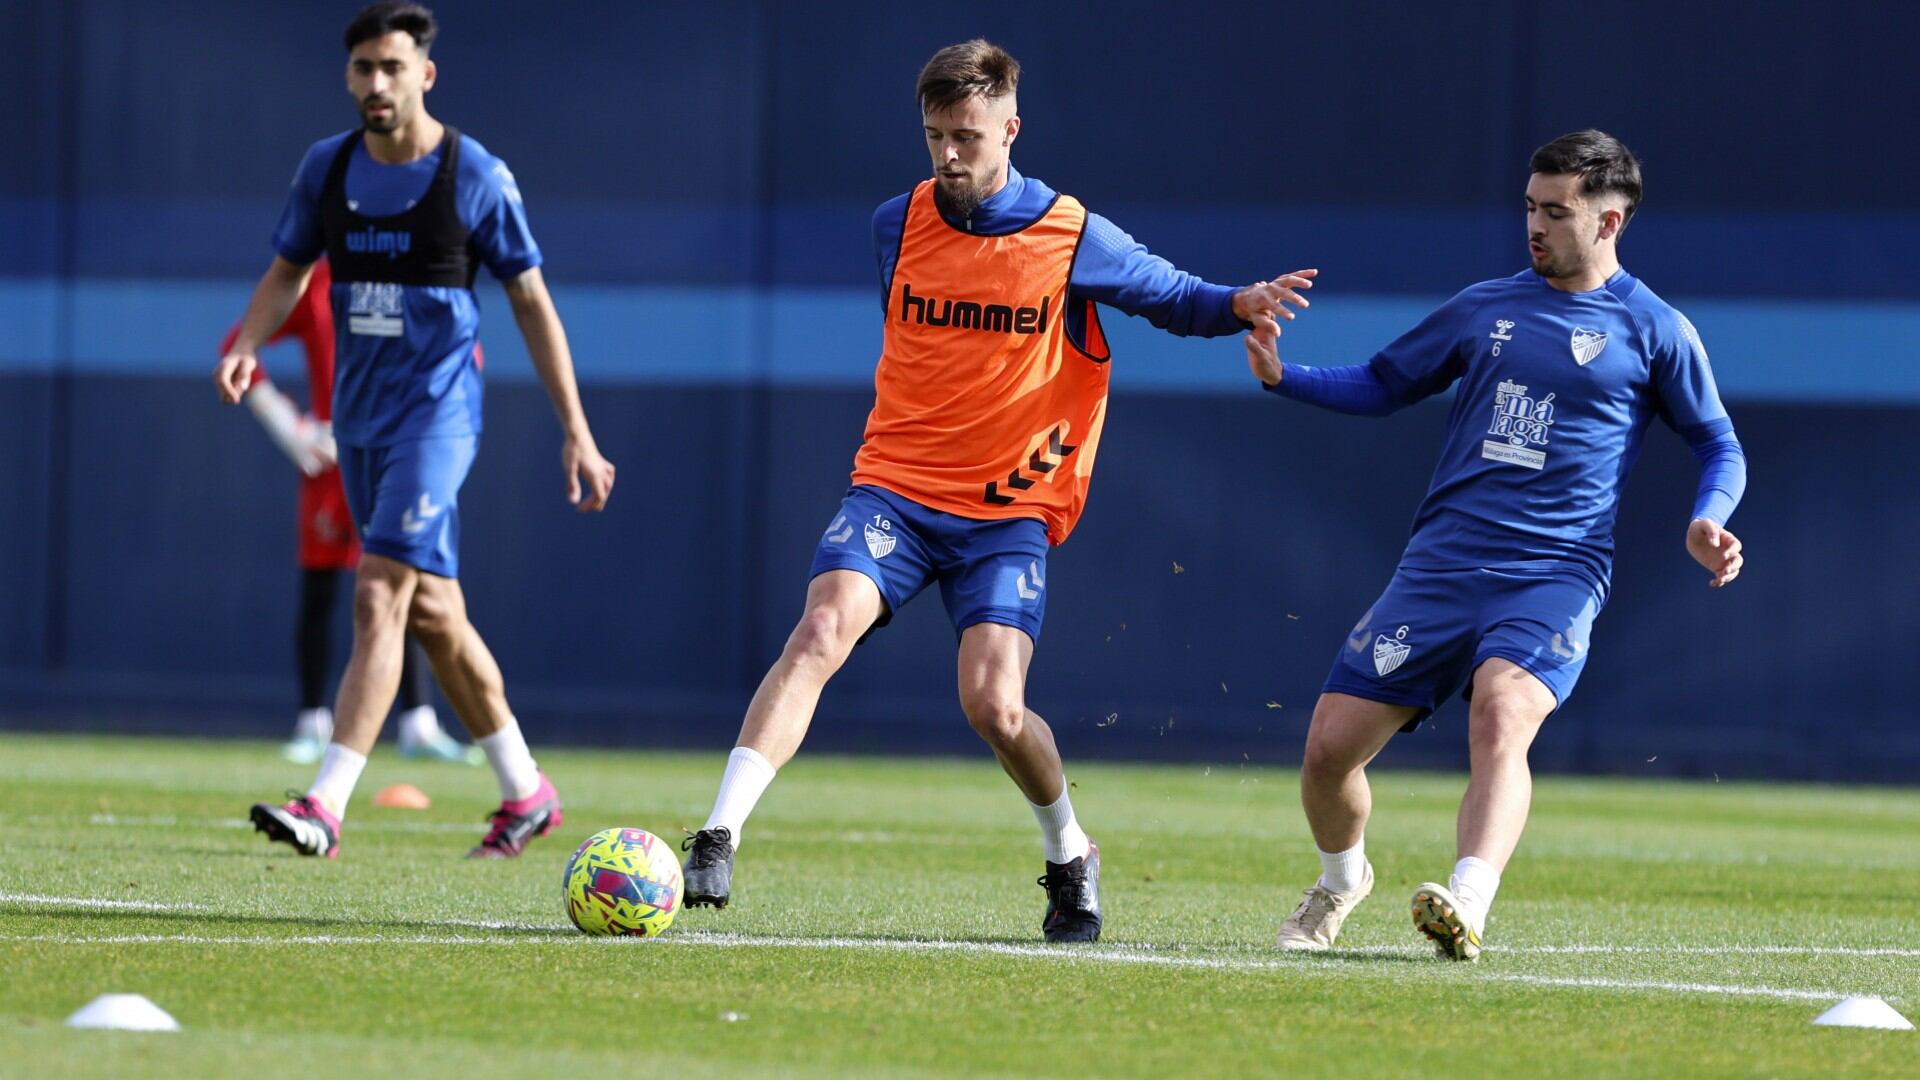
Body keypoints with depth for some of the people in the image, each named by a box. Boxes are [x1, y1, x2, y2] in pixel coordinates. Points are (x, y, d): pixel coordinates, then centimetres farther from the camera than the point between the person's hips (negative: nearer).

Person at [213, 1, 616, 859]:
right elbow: (287, 272, 15)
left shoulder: (476, 178, -8)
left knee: (379, 598, -18)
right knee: (430, 611, 13)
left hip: (436, 416, -6)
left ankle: (325, 807, -24)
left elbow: (532, 304, -2)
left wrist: (576, 432, -4)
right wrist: (246, 345, -7)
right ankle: (525, 794, 27)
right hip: (360, 417, 6)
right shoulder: (327, 168, 5)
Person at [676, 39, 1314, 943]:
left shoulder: (1074, 240, -4)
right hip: (894, 489, 2)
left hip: (1008, 511, -2)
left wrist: (1239, 306, -12)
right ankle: (718, 842, -29)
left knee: (994, 706, -15)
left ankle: (1070, 854, 15)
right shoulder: (896, 225, 5)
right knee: (821, 631, -24)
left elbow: (1173, 298, 8)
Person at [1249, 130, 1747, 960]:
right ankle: (1341, 879, 28)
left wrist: (1706, 522, -7)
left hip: (1556, 574, -4)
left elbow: (1719, 446, 13)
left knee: (1501, 713, -33)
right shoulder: (1484, 308, 15)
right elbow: (1381, 385, 26)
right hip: (1441, 564, 4)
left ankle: (1468, 907, -47)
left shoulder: (1653, 331, 5)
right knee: (1331, 742, -2)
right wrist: (1283, 377, 9)